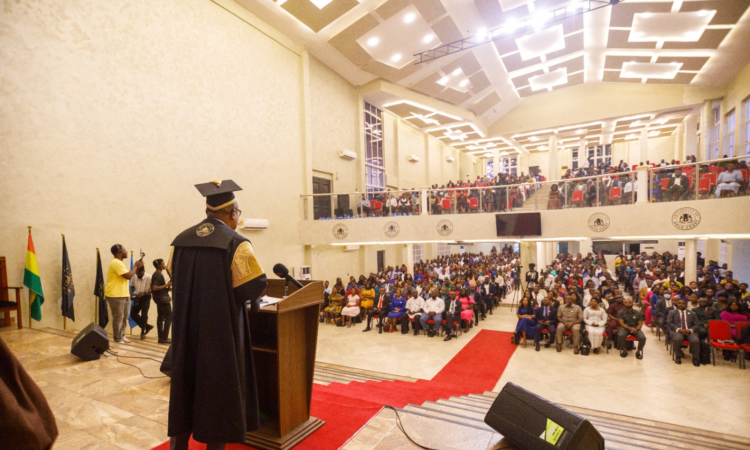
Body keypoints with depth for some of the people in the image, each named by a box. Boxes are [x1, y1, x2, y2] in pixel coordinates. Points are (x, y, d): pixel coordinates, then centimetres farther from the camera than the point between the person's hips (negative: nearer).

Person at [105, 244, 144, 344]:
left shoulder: (119, 262, 16)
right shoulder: (116, 263, -18)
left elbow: (128, 275, 19)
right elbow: (129, 276, -21)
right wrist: (135, 266, -10)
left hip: (124, 295, 10)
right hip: (115, 295, -10)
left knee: (124, 317, 14)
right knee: (118, 317, -2)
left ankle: (121, 336, 24)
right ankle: (118, 339, 8)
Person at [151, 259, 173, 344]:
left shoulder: (157, 274, 14)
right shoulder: (158, 275, -17)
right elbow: (154, 288, -24)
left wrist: (168, 288, 12)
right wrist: (166, 285, -22)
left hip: (160, 298, 10)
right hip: (162, 299, -10)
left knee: (160, 317, 11)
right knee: (169, 317, -6)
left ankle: (161, 337, 15)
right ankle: (164, 338, -5)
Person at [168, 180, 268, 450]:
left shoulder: (181, 240, 3)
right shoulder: (236, 243, -15)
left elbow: (176, 279, 11)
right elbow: (255, 284, -17)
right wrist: (253, 303, 4)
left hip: (186, 327, 6)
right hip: (222, 329, -5)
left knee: (185, 383, 19)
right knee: (219, 386, 9)